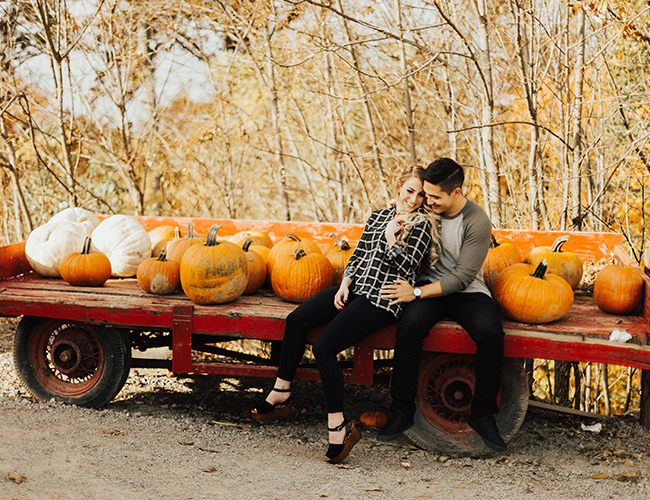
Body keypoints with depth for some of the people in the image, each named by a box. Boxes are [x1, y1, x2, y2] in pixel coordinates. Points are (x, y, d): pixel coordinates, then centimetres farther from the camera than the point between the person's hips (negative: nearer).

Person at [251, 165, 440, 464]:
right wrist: (344, 285, 5)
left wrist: (391, 236, -15)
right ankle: (281, 392, -1)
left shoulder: (423, 225, 1)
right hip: (355, 286, 7)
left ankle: (338, 426, -18)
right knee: (296, 320, -12)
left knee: (324, 347, -22)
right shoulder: (377, 217, 19)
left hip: (382, 298, -7)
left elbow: (406, 268, -9)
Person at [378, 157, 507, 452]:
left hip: (467, 292, -2)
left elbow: (463, 277, -17)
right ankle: (401, 412, -19)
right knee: (409, 326, -31)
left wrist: (416, 293, -22)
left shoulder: (477, 222, -13)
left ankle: (482, 415, -13)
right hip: (428, 286, 2)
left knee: (491, 333, -31)